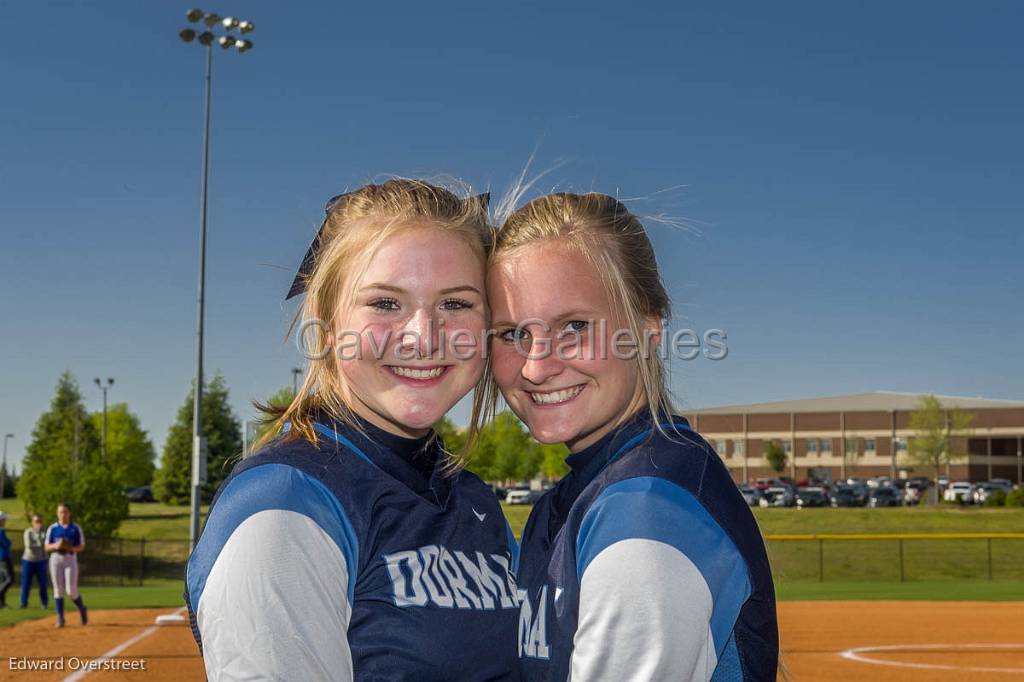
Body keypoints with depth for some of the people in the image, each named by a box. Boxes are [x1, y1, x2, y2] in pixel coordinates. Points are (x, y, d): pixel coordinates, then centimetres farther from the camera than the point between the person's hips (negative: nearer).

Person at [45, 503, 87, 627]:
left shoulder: (76, 528, 4)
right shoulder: (52, 528, 6)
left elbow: (82, 546, 3)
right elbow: (46, 547, 6)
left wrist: (71, 548, -17)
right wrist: (56, 546, -15)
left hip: (71, 559, -1)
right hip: (56, 559, 2)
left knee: (71, 590, -9)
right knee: (58, 589, -1)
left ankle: (82, 609, 18)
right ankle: (60, 618, 6)